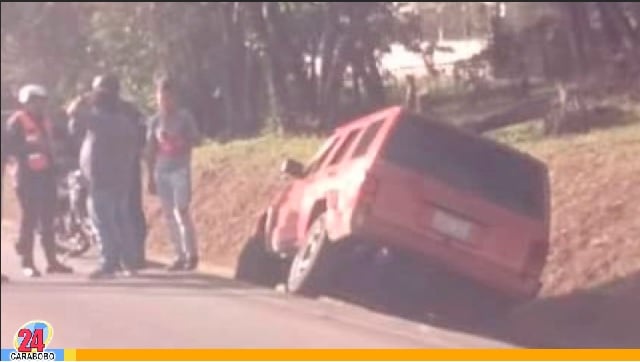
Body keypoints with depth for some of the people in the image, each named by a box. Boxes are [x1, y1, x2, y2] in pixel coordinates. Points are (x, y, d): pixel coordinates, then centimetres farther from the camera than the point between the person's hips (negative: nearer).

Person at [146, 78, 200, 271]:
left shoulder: (184, 116, 0)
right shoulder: (155, 121, 9)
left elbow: (195, 139, 1)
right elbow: (150, 150, 11)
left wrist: (180, 143, -17)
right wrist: (151, 177, 9)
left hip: (180, 169, -4)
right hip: (161, 171, 4)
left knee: (182, 212, -10)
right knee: (169, 215, 2)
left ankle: (192, 254, -3)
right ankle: (180, 255, 8)